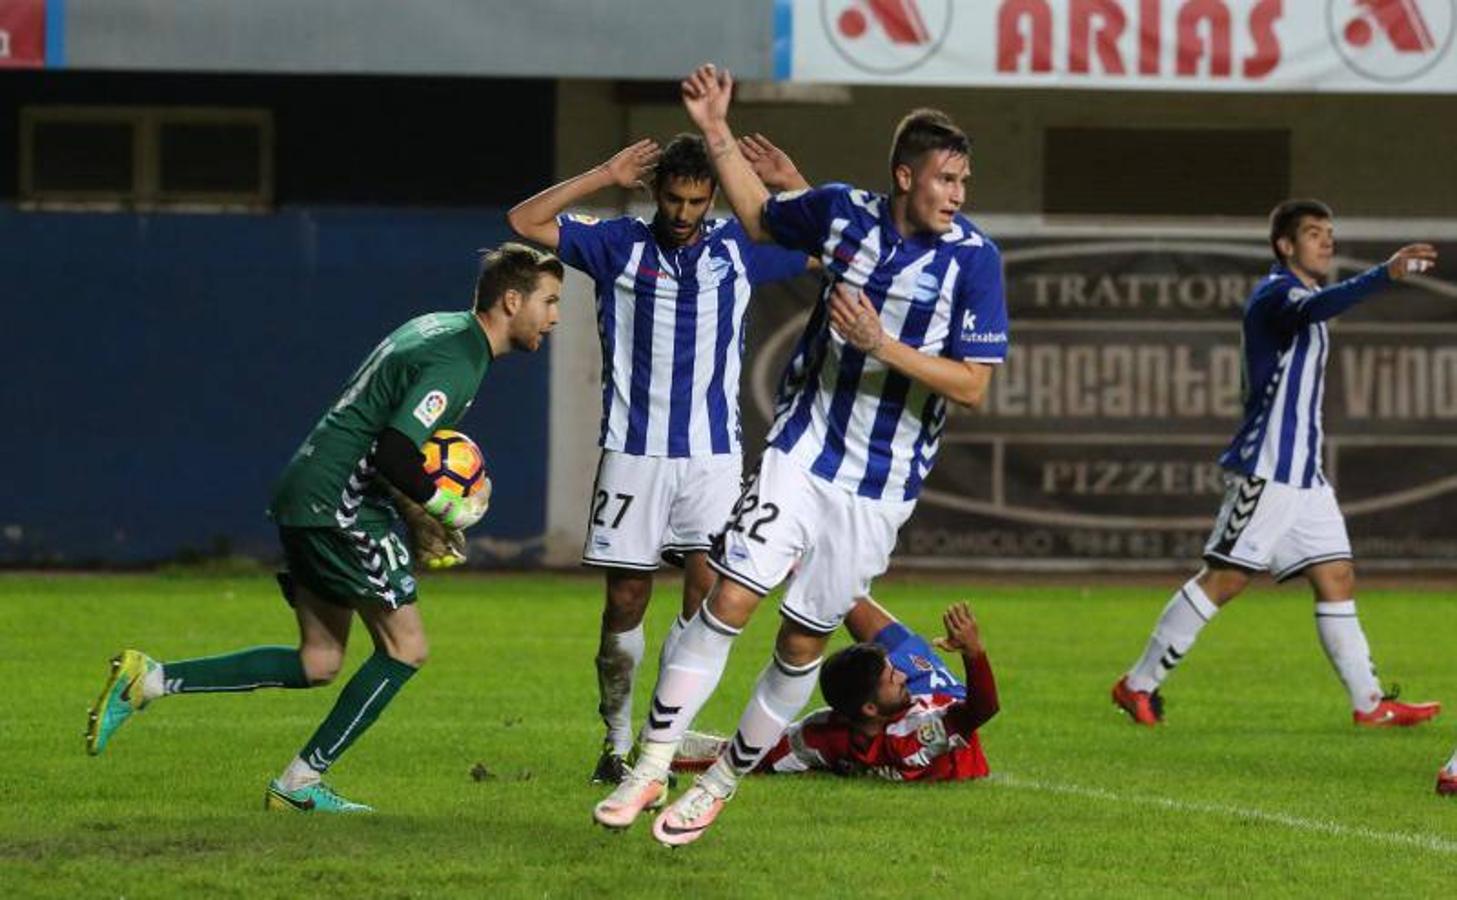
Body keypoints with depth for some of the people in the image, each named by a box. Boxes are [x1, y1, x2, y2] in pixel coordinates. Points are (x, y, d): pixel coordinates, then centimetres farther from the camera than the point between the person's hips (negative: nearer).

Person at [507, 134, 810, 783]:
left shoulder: (739, 248, 7)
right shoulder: (620, 244, 3)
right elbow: (525, 221, -2)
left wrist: (793, 183, 0)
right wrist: (603, 177, -6)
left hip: (714, 454, 1)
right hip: (634, 453, -1)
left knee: (709, 591, -11)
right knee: (625, 601, 0)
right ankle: (616, 740, 14)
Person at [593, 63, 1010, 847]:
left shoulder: (973, 258, -11)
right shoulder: (841, 212, -2)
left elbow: (972, 385, -13)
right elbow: (758, 216, 20)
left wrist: (882, 345, -23)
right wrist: (716, 130, 14)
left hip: (881, 486, -1)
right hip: (802, 451, 1)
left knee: (804, 640, 5)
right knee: (730, 598, -11)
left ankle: (721, 784, 22)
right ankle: (652, 766, -4)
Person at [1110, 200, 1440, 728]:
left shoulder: (1300, 297, 20)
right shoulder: (1276, 294, -12)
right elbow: (1317, 307, -36)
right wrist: (1387, 274, -48)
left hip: (1303, 474, 10)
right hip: (1266, 470, -10)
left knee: (1336, 577, 4)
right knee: (1224, 579, -8)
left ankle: (1370, 703, 4)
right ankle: (1139, 684, -2)